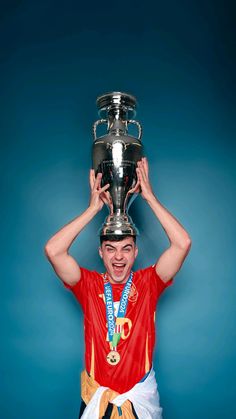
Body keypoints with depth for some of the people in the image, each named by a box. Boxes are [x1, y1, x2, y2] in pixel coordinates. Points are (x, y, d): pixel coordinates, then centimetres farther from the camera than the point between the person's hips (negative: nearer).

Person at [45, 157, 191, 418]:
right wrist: (94, 208, -19)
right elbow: (53, 250, -22)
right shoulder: (89, 285, -8)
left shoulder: (148, 283, -8)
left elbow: (182, 243, -20)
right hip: (96, 395, 0)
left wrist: (149, 196, -17)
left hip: (141, 396, 0)